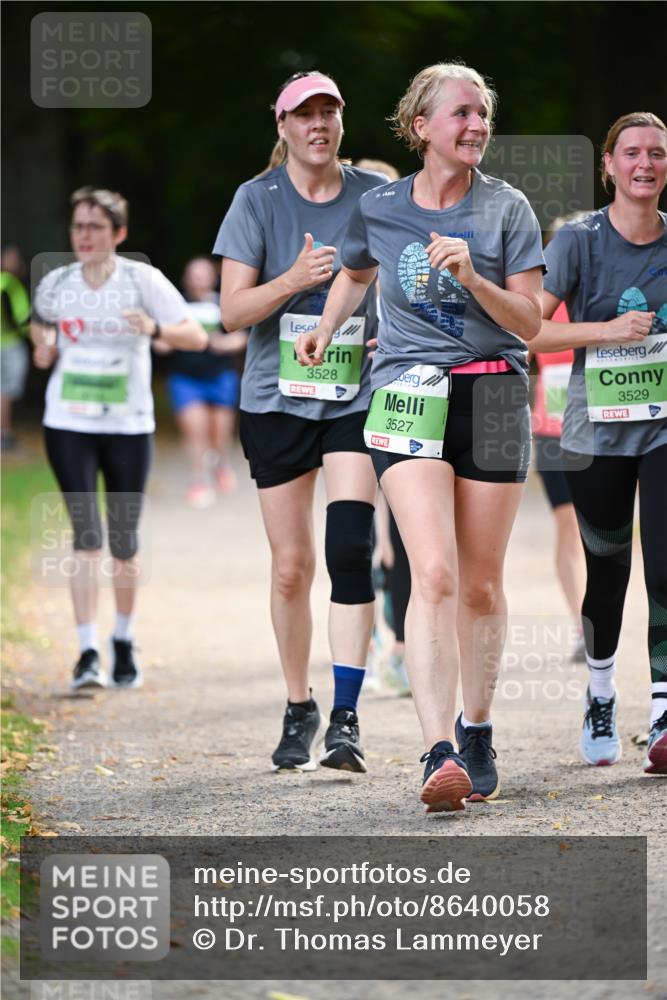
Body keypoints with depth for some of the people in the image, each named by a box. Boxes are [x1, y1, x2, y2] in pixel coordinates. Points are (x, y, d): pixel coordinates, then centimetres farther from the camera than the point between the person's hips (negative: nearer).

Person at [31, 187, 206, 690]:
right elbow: (41, 323, 21)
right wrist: (44, 347, -2)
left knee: (124, 541, 7)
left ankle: (123, 643, 27)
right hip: (68, 426, 1)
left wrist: (155, 329, -29)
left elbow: (196, 336, -11)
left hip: (128, 426, -1)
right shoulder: (56, 283, 2)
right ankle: (88, 651, -13)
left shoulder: (141, 280, -6)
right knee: (86, 535, -11)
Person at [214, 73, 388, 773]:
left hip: (357, 397, 0)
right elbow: (232, 310, -5)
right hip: (276, 399, 0)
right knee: (291, 565, 5)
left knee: (350, 551, -16)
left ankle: (346, 718, -16)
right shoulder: (258, 200, 0)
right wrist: (296, 279, -22)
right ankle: (298, 710, 22)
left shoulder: (375, 197, 3)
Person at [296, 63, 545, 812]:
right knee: (434, 574, -17)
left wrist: (471, 276, -17)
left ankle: (476, 731, 27)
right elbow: (354, 274, 28)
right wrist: (324, 331, 14)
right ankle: (439, 756, -25)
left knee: (481, 584, 6)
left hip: (493, 398, 1)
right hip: (408, 397, -1)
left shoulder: (507, 209, 1)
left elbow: (530, 324, -3)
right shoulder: (378, 209, 5)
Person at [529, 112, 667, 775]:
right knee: (607, 569, 10)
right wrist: (607, 330, -21)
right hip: (598, 429, -1)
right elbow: (530, 328, -11)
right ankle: (600, 696, 33)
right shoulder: (579, 241, -5)